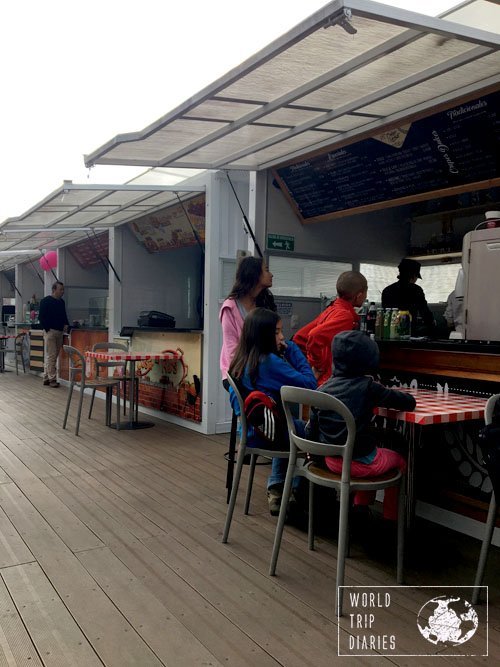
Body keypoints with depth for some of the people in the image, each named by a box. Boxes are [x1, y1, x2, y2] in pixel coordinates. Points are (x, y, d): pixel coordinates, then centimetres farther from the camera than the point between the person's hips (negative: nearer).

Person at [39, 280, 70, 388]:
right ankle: (52, 379, -3)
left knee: (54, 356, 9)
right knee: (51, 356, -7)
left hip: (60, 331, 7)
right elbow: (41, 316, -9)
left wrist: (66, 325, 7)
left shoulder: (62, 302, 15)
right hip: (50, 331, -7)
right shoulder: (46, 301, -6)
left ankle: (46, 378, 17)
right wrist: (47, 329, -13)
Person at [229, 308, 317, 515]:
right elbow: (310, 384, -20)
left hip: (248, 432, 8)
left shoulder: (240, 361, 2)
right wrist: (292, 350, -11)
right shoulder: (270, 361, -23)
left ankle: (276, 489, 30)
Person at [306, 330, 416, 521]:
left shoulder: (323, 389, -2)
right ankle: (390, 518, 34)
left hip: (332, 461, 5)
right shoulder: (367, 386, -14)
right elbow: (409, 403, -9)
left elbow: (311, 430, 2)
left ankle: (360, 507, 38)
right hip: (360, 462, -5)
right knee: (399, 461, 25)